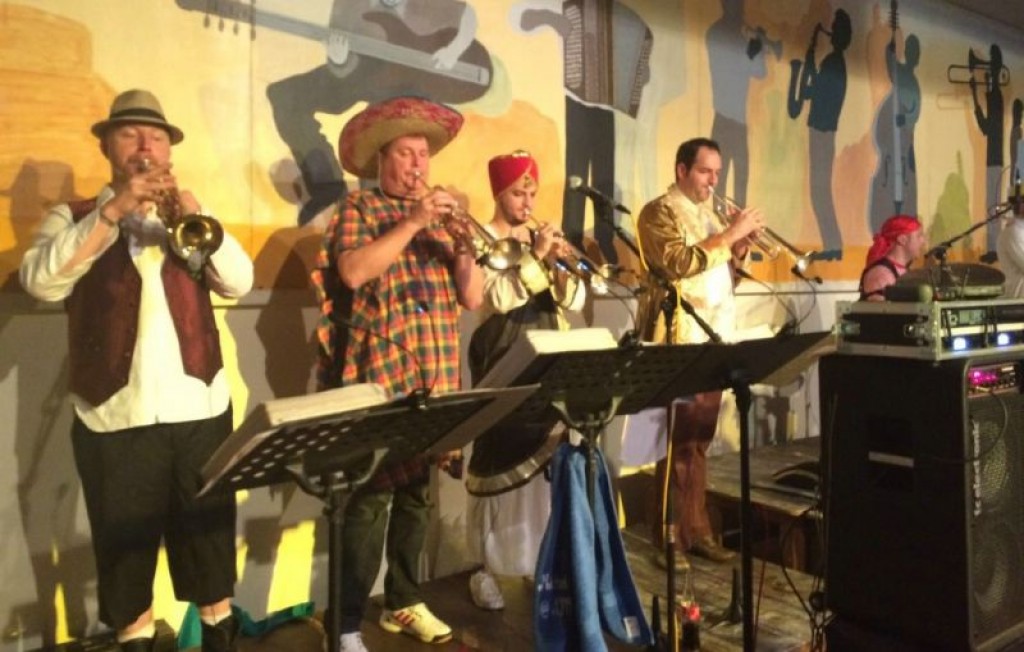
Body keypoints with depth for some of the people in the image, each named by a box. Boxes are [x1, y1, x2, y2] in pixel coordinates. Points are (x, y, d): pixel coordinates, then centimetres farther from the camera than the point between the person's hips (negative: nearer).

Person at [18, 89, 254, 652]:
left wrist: (193, 214, -16)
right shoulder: (74, 218, 7)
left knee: (210, 537, 12)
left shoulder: (188, 218, 14)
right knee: (125, 547, 7)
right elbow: (40, 282, -12)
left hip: (200, 407, 2)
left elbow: (239, 281, -2)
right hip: (115, 415, -2)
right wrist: (112, 212, -17)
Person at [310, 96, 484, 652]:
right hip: (378, 379, -5)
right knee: (370, 499, -5)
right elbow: (353, 272, -18)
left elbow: (473, 298, 9)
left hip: (434, 380, 6)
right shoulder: (358, 208, 2)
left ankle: (403, 602, 29)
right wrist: (413, 222, -18)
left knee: (416, 496, 14)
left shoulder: (440, 215, 17)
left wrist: (462, 246, -8)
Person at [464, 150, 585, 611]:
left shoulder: (543, 236, 15)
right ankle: (485, 568, 9)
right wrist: (537, 258, -20)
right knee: (499, 459, -4)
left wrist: (563, 263, -9)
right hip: (503, 357, -5)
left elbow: (575, 302, 7)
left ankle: (542, 559, 23)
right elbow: (498, 296, -19)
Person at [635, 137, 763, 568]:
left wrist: (739, 249, 5)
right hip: (678, 341, -8)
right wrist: (730, 233, -15)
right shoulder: (659, 212, -4)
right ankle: (669, 540, 2)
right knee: (678, 440, -6)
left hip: (713, 339, 8)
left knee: (700, 440, 10)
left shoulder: (708, 214, 22)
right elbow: (680, 262, -21)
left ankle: (696, 531, 18)